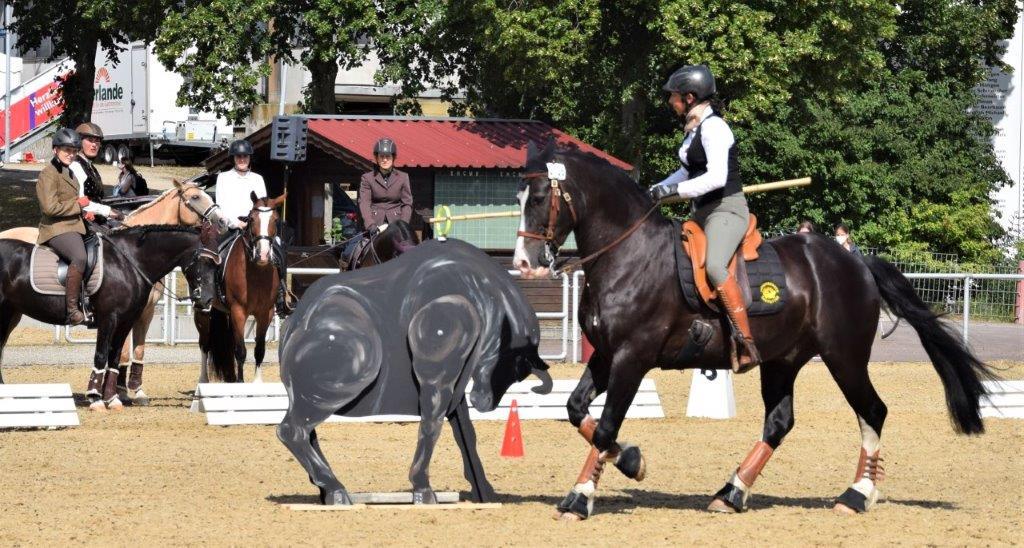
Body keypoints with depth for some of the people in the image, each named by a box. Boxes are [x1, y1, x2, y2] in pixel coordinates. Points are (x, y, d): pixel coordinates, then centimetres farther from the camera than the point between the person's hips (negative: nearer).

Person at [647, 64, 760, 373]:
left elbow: (716, 177, -26)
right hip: (703, 213, 11)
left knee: (714, 265, -33)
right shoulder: (694, 129, 15)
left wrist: (673, 190, -23)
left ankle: (747, 344, -38)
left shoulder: (713, 128, -15)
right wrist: (655, 191, 22)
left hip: (727, 210, -11)